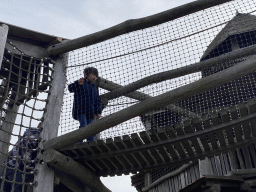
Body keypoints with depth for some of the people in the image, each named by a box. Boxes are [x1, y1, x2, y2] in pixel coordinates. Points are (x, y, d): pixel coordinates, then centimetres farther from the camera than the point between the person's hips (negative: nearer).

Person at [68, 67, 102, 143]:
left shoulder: (94, 88, 23)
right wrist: (78, 83, -33)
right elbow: (70, 88, -13)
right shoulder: (80, 83, 4)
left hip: (90, 112, 6)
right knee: (83, 125, -19)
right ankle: (79, 142, -17)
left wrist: (98, 112, 12)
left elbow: (97, 101, 23)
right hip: (80, 111, -6)